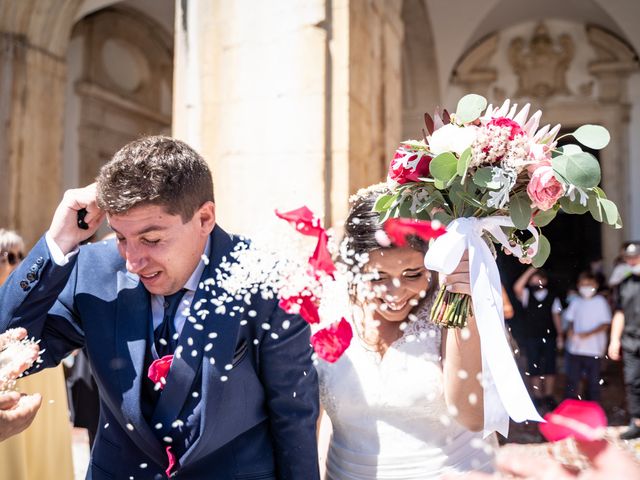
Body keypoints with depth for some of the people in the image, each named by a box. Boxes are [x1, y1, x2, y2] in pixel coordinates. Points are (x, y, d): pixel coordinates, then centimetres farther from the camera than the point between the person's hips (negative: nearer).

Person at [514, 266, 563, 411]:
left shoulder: (552, 298, 3)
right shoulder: (527, 295, 1)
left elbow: (556, 317, 6)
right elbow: (517, 288, -19)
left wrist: (560, 335, -1)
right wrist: (530, 271, -20)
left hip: (549, 338, 0)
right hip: (531, 338, 0)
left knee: (549, 368, 3)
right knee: (534, 368, 3)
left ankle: (548, 396, 11)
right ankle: (538, 396, 10)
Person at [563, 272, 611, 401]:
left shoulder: (600, 302, -4)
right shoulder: (576, 302, 8)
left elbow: (606, 324, -7)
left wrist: (589, 333, -18)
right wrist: (570, 330, -5)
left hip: (593, 350, -3)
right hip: (575, 348, 3)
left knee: (593, 381, 5)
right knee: (572, 378, 7)